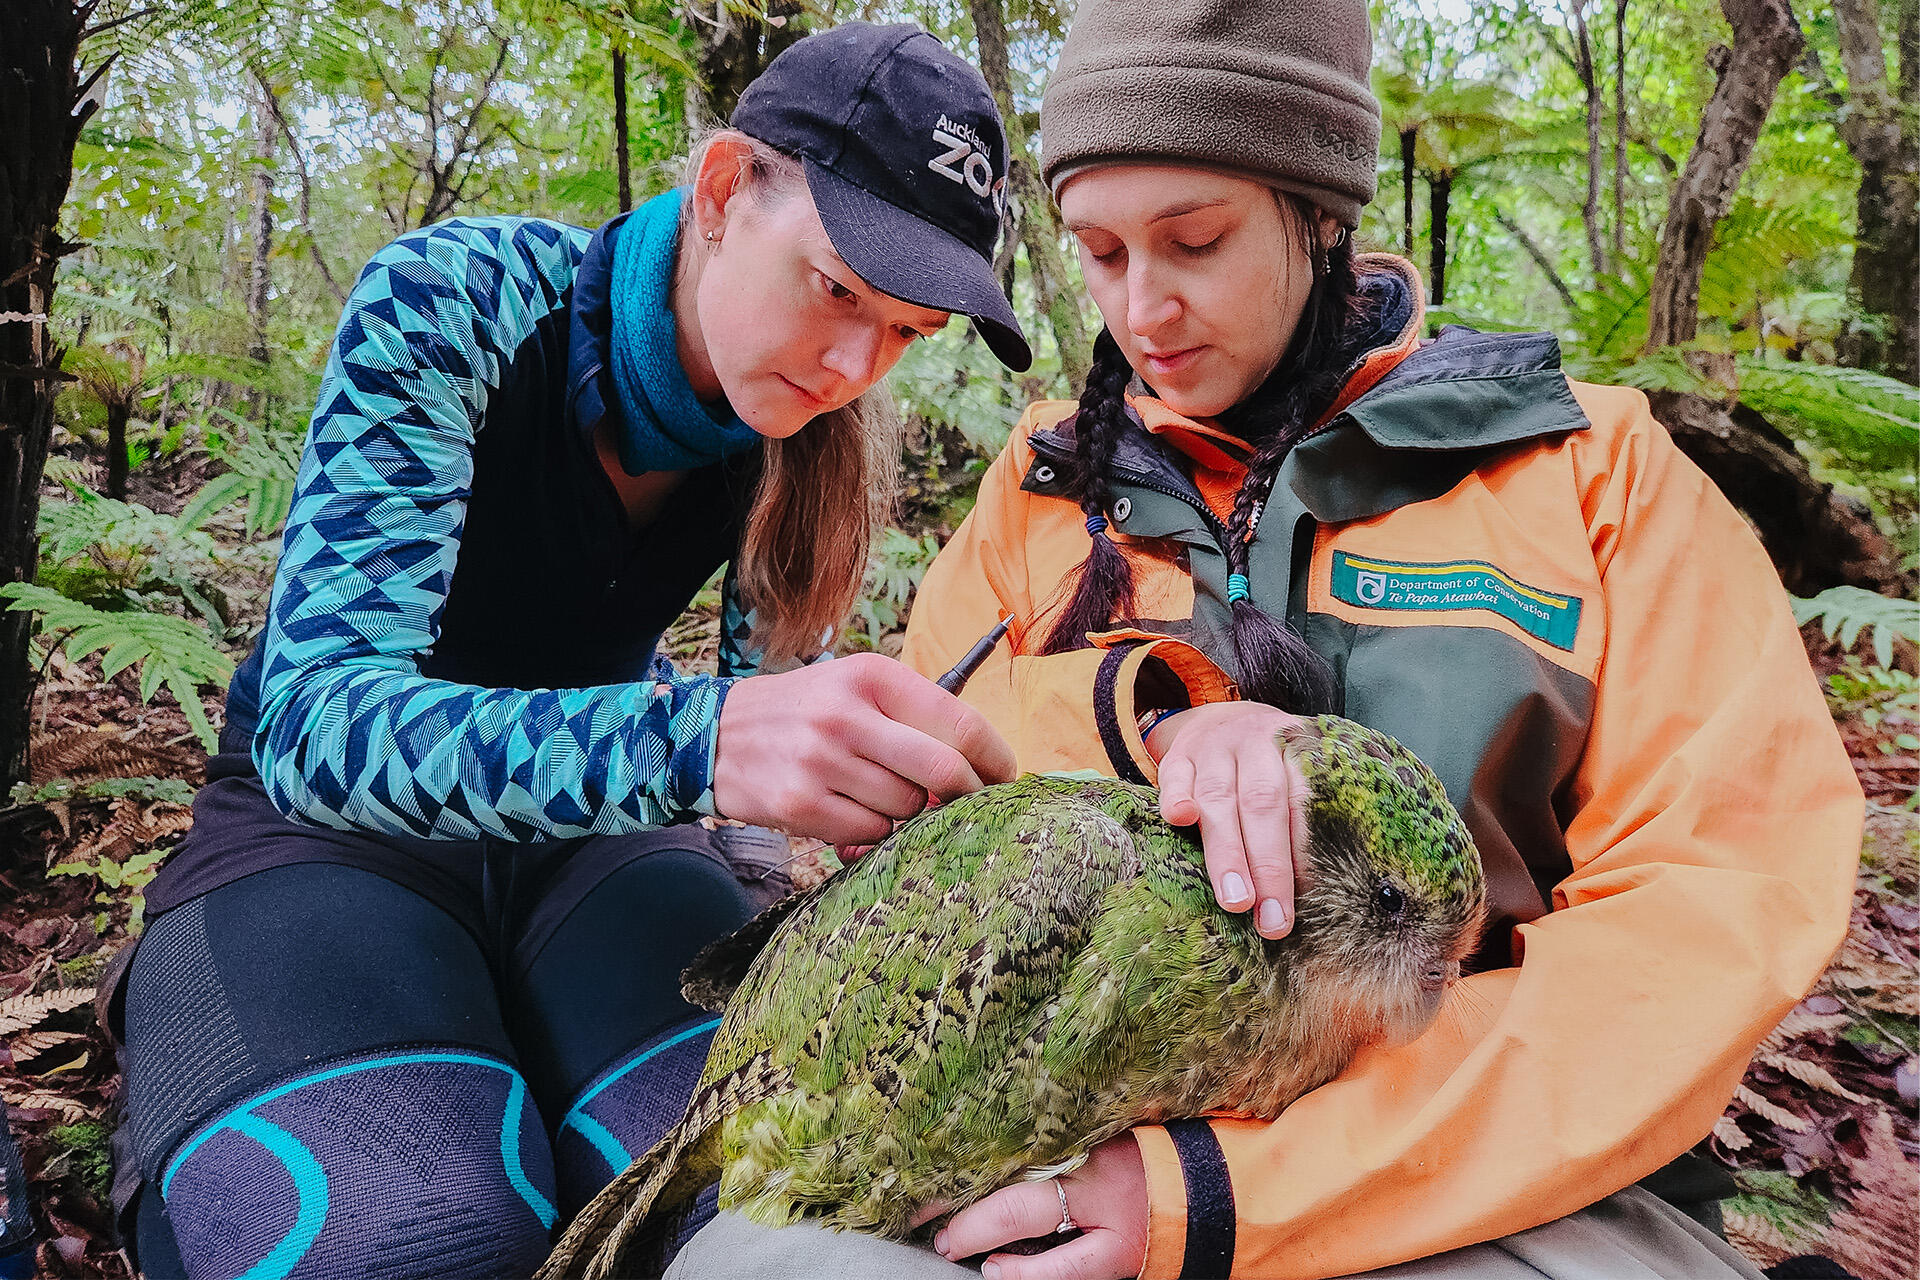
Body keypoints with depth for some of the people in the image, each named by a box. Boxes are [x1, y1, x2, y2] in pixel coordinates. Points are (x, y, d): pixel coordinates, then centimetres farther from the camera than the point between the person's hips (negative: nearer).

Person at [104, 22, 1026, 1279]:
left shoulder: (811, 429, -7)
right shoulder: (453, 303, -22)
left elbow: (769, 703, 1)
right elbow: (317, 720, -32)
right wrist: (693, 740, -49)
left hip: (593, 833, 3)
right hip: (328, 819, -2)